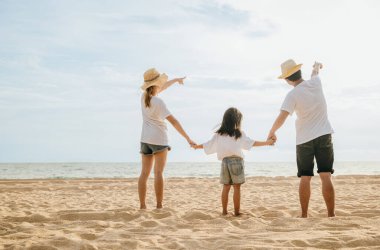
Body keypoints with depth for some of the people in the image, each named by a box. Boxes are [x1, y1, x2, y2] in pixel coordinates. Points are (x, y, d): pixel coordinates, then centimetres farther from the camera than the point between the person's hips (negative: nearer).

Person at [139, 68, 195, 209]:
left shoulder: (144, 97, 6)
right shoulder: (158, 102, -15)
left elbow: (160, 88, 25)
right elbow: (173, 121, -19)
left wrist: (176, 80, 38)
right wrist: (188, 139, -17)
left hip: (145, 139, 6)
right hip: (159, 139, -6)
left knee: (144, 173, 5)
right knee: (158, 173, -6)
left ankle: (142, 205, 3)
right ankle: (159, 206, -8)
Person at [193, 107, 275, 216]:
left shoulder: (219, 134, 6)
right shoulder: (239, 133, -3)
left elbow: (208, 145, 14)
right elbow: (251, 143, -3)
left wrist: (197, 146, 31)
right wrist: (266, 142, 4)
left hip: (225, 161, 4)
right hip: (236, 161, -3)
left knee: (226, 187, 11)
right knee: (236, 187, 2)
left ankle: (224, 210, 13)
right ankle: (237, 211, 4)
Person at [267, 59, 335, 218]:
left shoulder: (293, 95, -12)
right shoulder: (315, 83, -1)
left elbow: (281, 118, -21)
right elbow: (315, 72, 24)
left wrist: (271, 132, -4)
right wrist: (317, 66, 46)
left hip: (304, 139, -2)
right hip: (324, 136, 2)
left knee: (305, 178, 8)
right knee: (326, 176, -2)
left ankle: (304, 215, 10)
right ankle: (331, 215, -5)